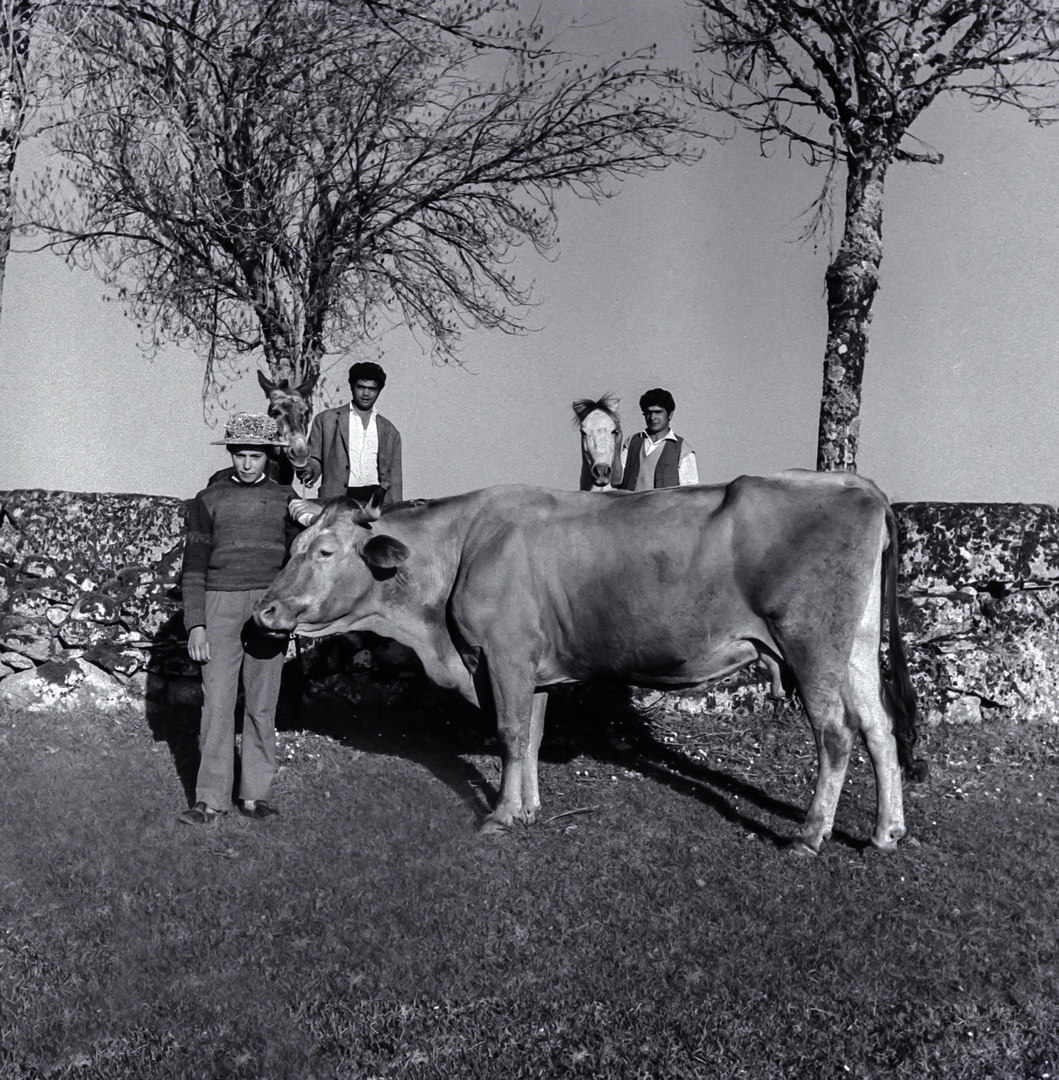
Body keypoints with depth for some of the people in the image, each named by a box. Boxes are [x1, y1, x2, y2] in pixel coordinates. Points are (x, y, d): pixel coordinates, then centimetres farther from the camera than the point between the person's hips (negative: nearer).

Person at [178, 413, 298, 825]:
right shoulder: (209, 500, 7)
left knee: (262, 705, 4)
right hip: (220, 606, -1)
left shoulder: (285, 499, 9)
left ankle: (255, 794, 13)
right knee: (217, 703, -3)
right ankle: (211, 799, 4)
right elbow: (194, 567, 6)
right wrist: (195, 625, -3)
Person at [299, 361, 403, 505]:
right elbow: (315, 459, 11)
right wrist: (309, 470, -12)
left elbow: (393, 477, 14)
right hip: (337, 500, -2)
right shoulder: (326, 420, 10)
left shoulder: (389, 431, 15)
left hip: (376, 499, 2)